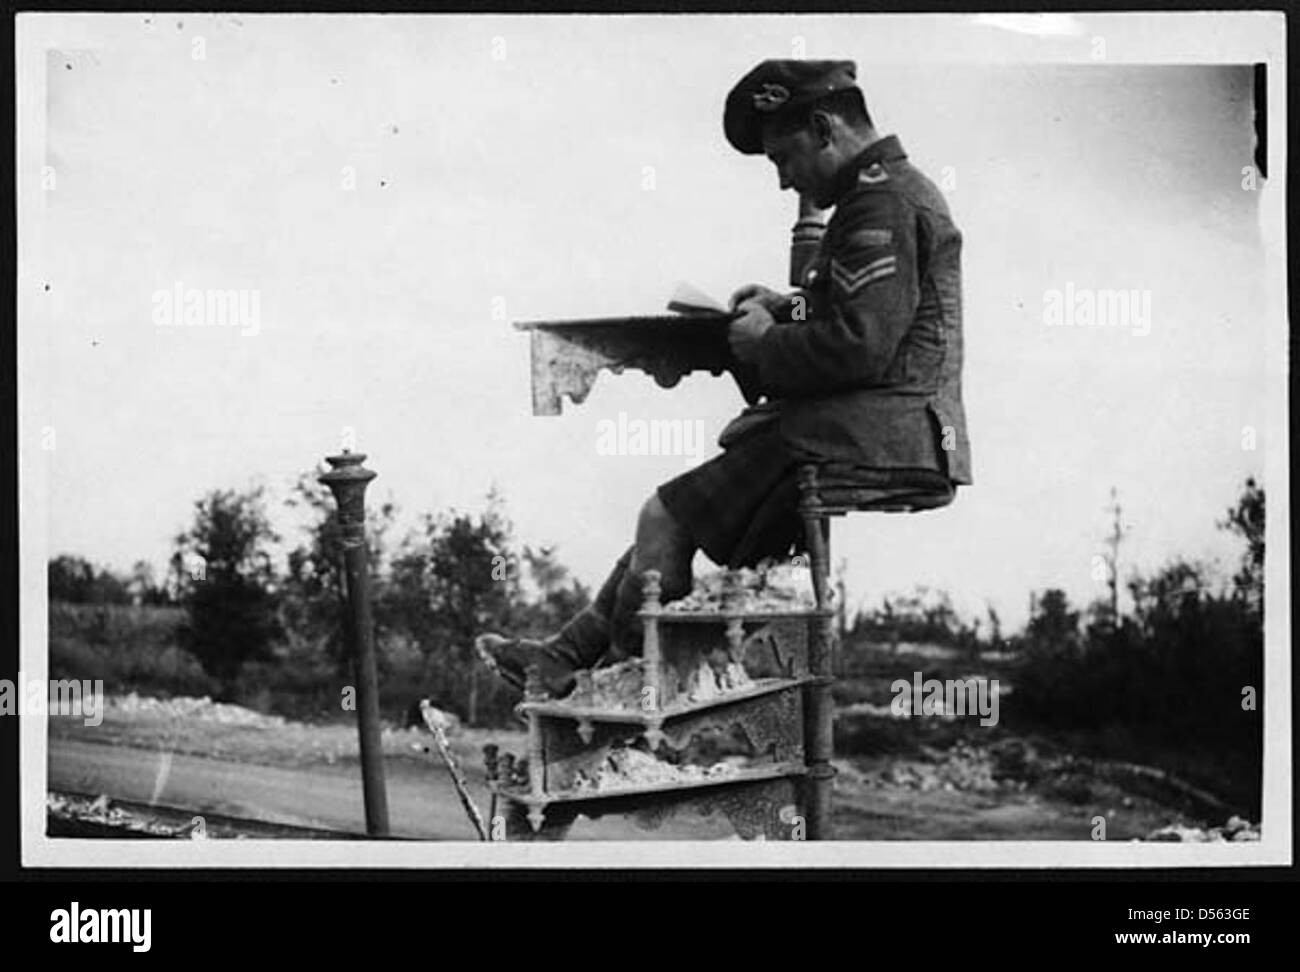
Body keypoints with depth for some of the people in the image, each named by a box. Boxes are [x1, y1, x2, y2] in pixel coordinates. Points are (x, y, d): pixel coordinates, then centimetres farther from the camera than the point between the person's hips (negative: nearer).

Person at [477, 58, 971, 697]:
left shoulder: (882, 204, -15)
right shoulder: (898, 190, 20)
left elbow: (856, 348, -24)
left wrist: (763, 346, -8)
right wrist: (792, 307, 14)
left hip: (869, 438, -11)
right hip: (887, 426, 11)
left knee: (665, 521, -8)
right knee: (672, 509, 13)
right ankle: (567, 655, 14)